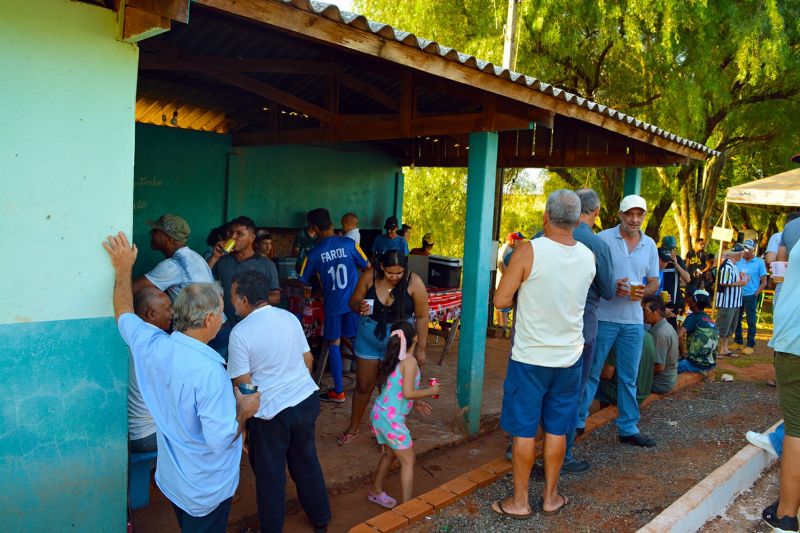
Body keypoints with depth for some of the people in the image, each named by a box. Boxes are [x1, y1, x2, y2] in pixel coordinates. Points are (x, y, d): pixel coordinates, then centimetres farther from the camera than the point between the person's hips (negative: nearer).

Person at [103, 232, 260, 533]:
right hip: (206, 489, -6)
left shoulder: (151, 347, -13)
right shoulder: (209, 372, -33)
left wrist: (123, 269, 17)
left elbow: (124, 314, 8)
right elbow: (221, 440, -31)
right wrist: (244, 410, -13)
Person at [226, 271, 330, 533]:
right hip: (307, 399, 6)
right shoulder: (289, 317, 0)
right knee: (307, 461, 23)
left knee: (270, 474, 14)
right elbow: (308, 359, 7)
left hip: (271, 412, -5)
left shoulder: (240, 332, -16)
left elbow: (243, 384, -15)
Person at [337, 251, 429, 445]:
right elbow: (353, 301, -1)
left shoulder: (414, 283, -18)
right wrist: (360, 307, -26)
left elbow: (421, 317, -11)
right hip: (368, 338, 2)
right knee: (363, 385, 15)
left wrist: (420, 349, -8)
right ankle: (353, 427, 36)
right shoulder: (369, 276, -14)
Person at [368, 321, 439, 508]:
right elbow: (408, 393, -20)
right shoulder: (409, 361, -15)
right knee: (408, 461, 5)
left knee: (390, 453, 27)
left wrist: (415, 403, 18)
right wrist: (429, 391, -6)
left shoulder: (392, 359, 9)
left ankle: (375, 491, 42)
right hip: (392, 419, -8)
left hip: (379, 414, 8)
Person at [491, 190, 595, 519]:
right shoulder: (588, 257, -2)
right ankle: (551, 497, 28)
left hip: (530, 357, -4)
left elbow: (501, 300, -13)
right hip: (568, 357, 4)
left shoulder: (529, 251, -17)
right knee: (556, 430, 15)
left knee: (524, 430, 7)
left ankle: (519, 502, 18)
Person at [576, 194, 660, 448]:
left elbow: (654, 282, 13)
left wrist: (644, 291, -10)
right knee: (590, 372, 4)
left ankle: (628, 429, 24)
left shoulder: (650, 245, 9)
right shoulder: (603, 238, -7)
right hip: (603, 316, -4)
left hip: (634, 320, 5)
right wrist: (611, 286, -22)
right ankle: (577, 421, 17)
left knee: (628, 378, 13)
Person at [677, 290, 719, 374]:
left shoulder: (693, 317, -11)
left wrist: (684, 352, -10)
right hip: (711, 364, 8)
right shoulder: (711, 321, 12)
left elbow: (679, 335, -25)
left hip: (696, 364, -8)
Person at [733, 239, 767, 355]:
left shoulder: (759, 262, -2)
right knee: (736, 320, 11)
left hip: (750, 296, -4)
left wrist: (756, 294, -7)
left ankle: (750, 345, 6)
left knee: (751, 321, 0)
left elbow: (764, 282, -1)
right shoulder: (738, 261, 7)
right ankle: (738, 342, 23)